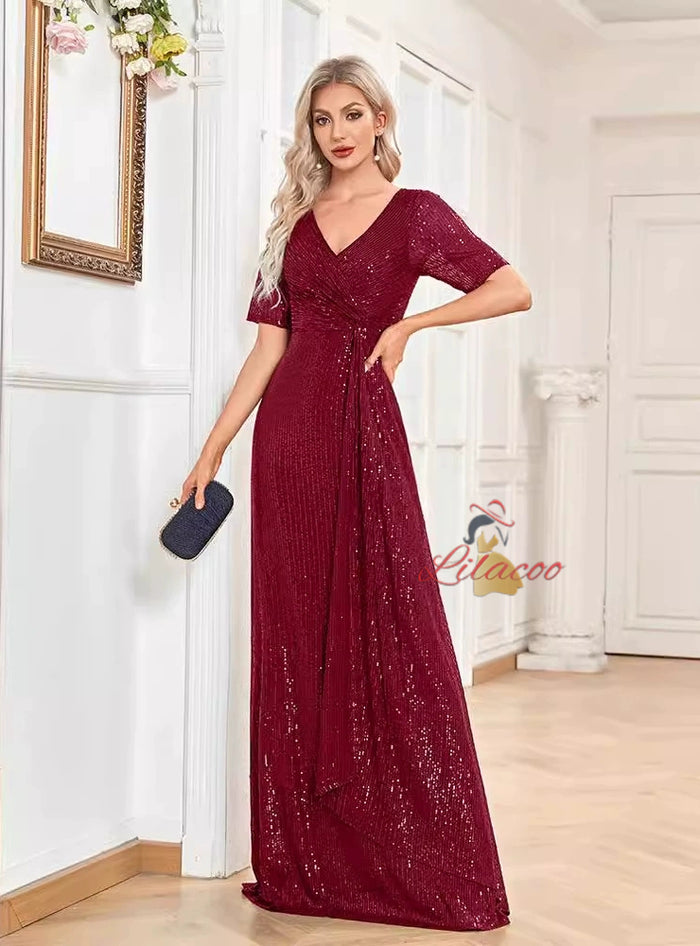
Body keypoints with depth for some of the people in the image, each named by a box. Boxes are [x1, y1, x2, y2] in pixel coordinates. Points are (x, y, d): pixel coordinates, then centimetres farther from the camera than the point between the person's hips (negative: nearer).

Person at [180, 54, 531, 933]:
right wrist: (213, 449, 6)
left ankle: (420, 860, 5)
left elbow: (514, 289, -3)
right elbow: (270, 345, 11)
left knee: (385, 631, -4)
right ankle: (305, 859, 12)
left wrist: (408, 322, -6)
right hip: (288, 432, 4)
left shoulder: (415, 212, 4)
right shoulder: (294, 219, 15)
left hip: (361, 427, -4)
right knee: (295, 635, 4)